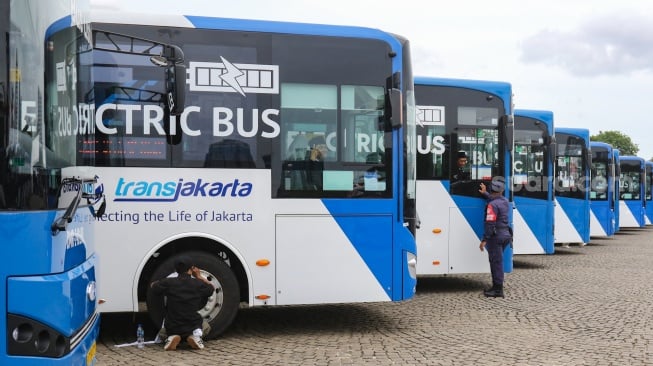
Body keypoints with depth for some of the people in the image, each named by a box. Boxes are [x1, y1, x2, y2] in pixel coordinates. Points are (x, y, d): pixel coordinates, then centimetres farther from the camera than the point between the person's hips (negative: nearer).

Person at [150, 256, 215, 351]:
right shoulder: (198, 284, -6)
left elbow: (153, 285, 13)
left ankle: (171, 337, 1)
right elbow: (212, 288, 16)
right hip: (193, 327, -1)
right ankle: (196, 336, 0)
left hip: (172, 328, 1)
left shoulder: (169, 282, -8)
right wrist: (199, 277, 24)